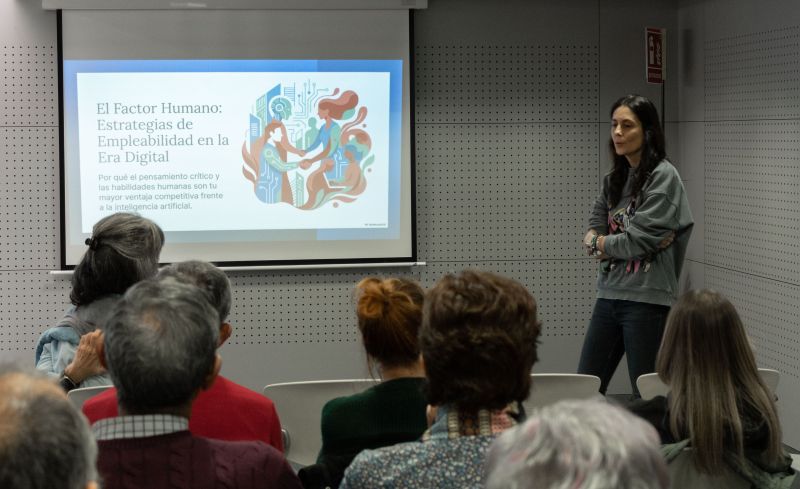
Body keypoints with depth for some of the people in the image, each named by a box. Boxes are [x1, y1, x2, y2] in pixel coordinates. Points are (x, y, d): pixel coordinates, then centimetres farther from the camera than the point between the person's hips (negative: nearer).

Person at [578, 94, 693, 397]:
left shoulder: (663, 176, -8)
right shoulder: (613, 180, 13)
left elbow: (638, 239, -14)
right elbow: (591, 234, 12)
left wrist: (601, 243, 0)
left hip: (646, 299, -7)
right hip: (609, 293, 7)